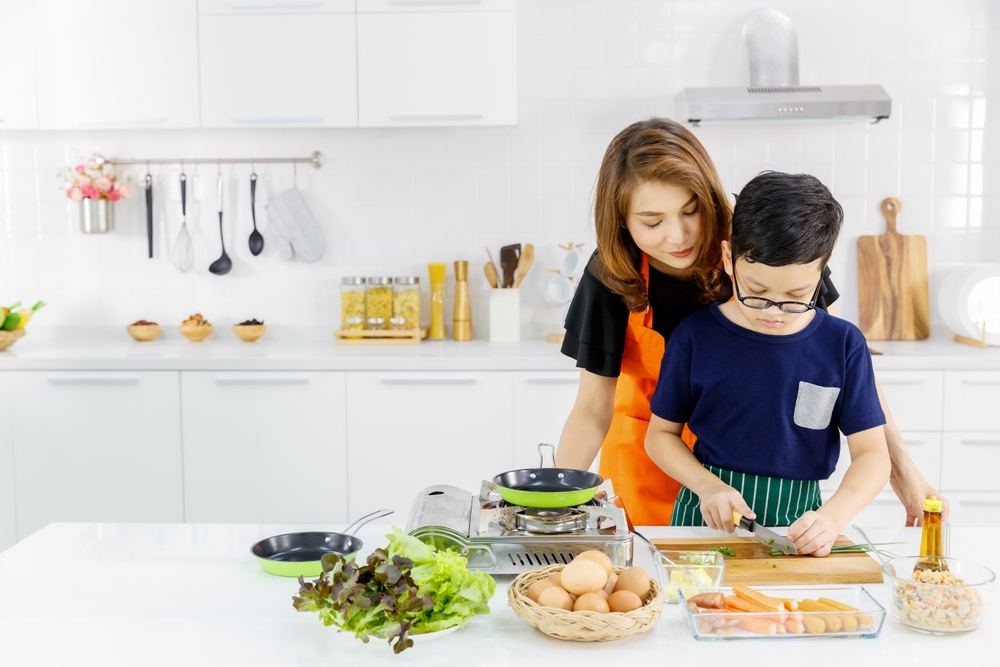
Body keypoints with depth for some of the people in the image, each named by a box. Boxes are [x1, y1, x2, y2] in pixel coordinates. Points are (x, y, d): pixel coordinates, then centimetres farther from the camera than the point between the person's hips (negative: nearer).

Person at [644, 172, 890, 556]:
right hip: (708, 519, -1)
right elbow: (660, 434, 7)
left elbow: (872, 454, -1)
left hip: (798, 523, 1)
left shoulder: (844, 346, -1)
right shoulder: (696, 337, -2)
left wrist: (833, 516, -19)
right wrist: (707, 485, -11)